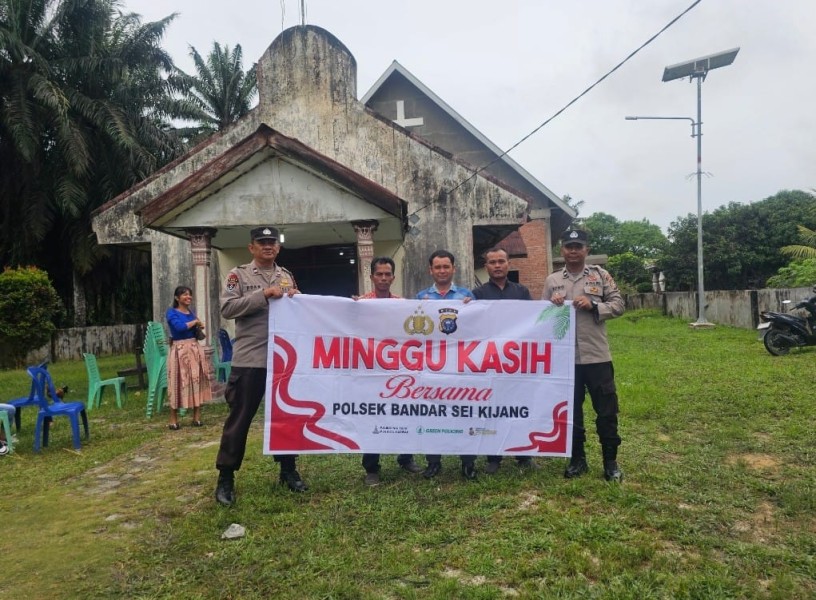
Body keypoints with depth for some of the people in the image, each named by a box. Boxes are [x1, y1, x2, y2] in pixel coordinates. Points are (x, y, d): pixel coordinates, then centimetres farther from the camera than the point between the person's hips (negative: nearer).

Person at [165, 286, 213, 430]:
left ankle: (197, 417, 9)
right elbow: (180, 327, -20)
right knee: (178, 384, -3)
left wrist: (199, 326, 0)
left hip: (195, 350, 6)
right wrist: (195, 321, -6)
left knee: (197, 382, 4)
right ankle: (173, 420, 2)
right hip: (179, 351, -5)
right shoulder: (171, 312, -2)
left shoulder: (192, 313, 15)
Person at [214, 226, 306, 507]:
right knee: (239, 419, 3)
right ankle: (226, 477, 15)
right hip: (249, 359, -4)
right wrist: (263, 295, -19)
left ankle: (288, 470, 27)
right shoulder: (238, 275, 0)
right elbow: (227, 308, -13)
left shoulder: (286, 276, 14)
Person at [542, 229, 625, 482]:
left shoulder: (600, 275, 3)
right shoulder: (552, 280, 6)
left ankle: (611, 461, 20)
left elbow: (618, 305, 0)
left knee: (606, 409, 5)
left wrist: (593, 305, -15)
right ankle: (577, 459, 26)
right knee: (571, 409, 12)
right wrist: (553, 306, -12)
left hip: (597, 355, -1)